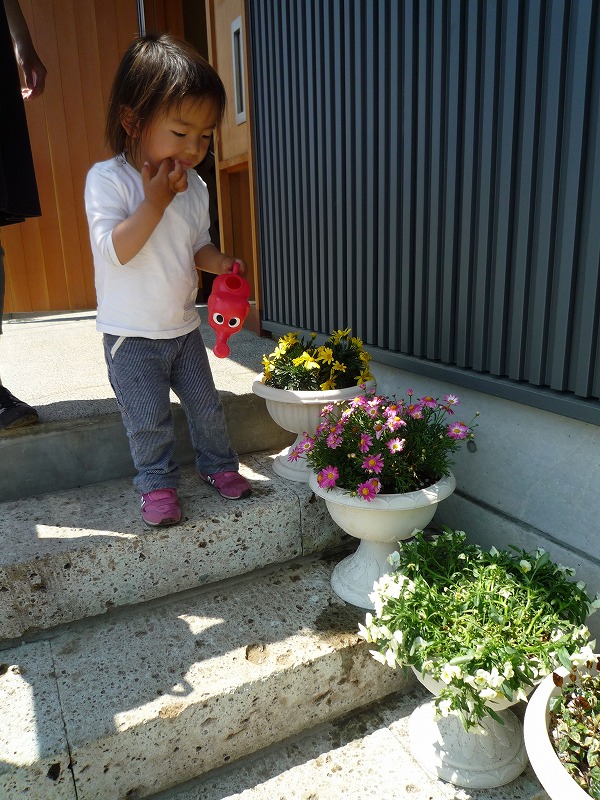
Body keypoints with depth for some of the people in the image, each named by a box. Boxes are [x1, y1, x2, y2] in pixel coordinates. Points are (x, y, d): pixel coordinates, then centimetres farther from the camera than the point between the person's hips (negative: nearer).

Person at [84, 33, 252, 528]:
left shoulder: (194, 186, 0)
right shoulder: (107, 179, -16)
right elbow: (116, 250, -26)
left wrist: (223, 263, -11)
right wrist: (156, 200, -27)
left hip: (184, 326, 5)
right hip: (132, 336, -4)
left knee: (206, 404, 14)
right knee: (149, 421, 2)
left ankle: (218, 464, 35)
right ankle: (158, 483, 24)